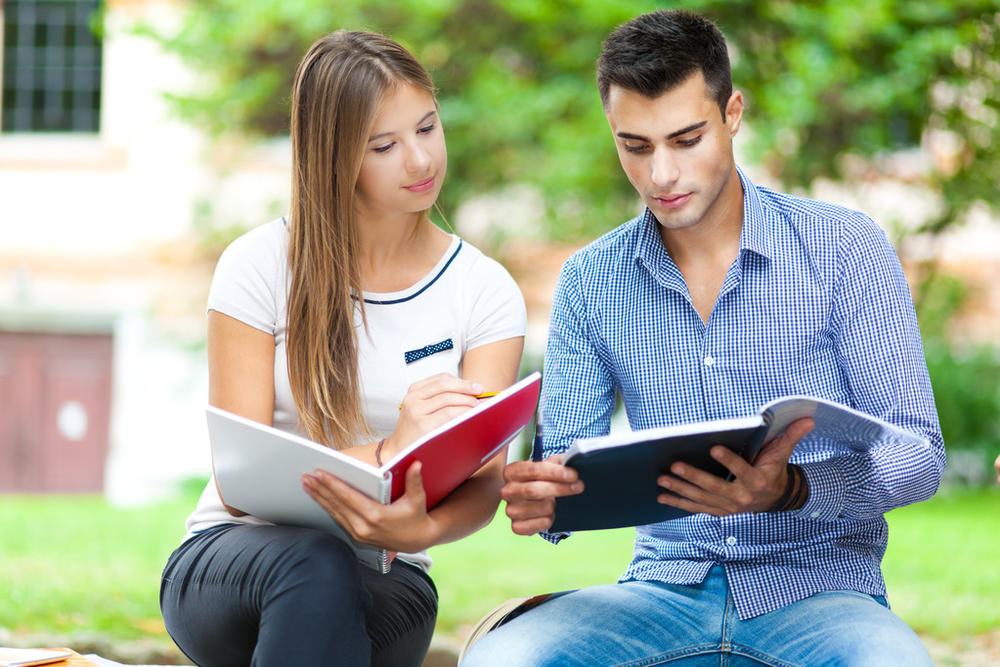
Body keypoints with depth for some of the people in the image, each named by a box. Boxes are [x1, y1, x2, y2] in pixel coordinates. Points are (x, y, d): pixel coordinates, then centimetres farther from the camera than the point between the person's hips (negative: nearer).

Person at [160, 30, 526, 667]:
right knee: (315, 564, -37)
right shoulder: (261, 266, -5)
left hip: (385, 581, 0)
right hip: (228, 561, 0)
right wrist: (385, 453, -29)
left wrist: (418, 529, -36)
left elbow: (484, 483, -10)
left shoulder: (484, 291, 1)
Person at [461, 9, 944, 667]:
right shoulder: (589, 281, 9)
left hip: (817, 583, -2)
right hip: (666, 584, 2)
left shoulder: (846, 248, -1)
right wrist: (540, 499, -18)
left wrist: (790, 490, -26)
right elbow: (568, 460, 9)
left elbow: (919, 454, -5)